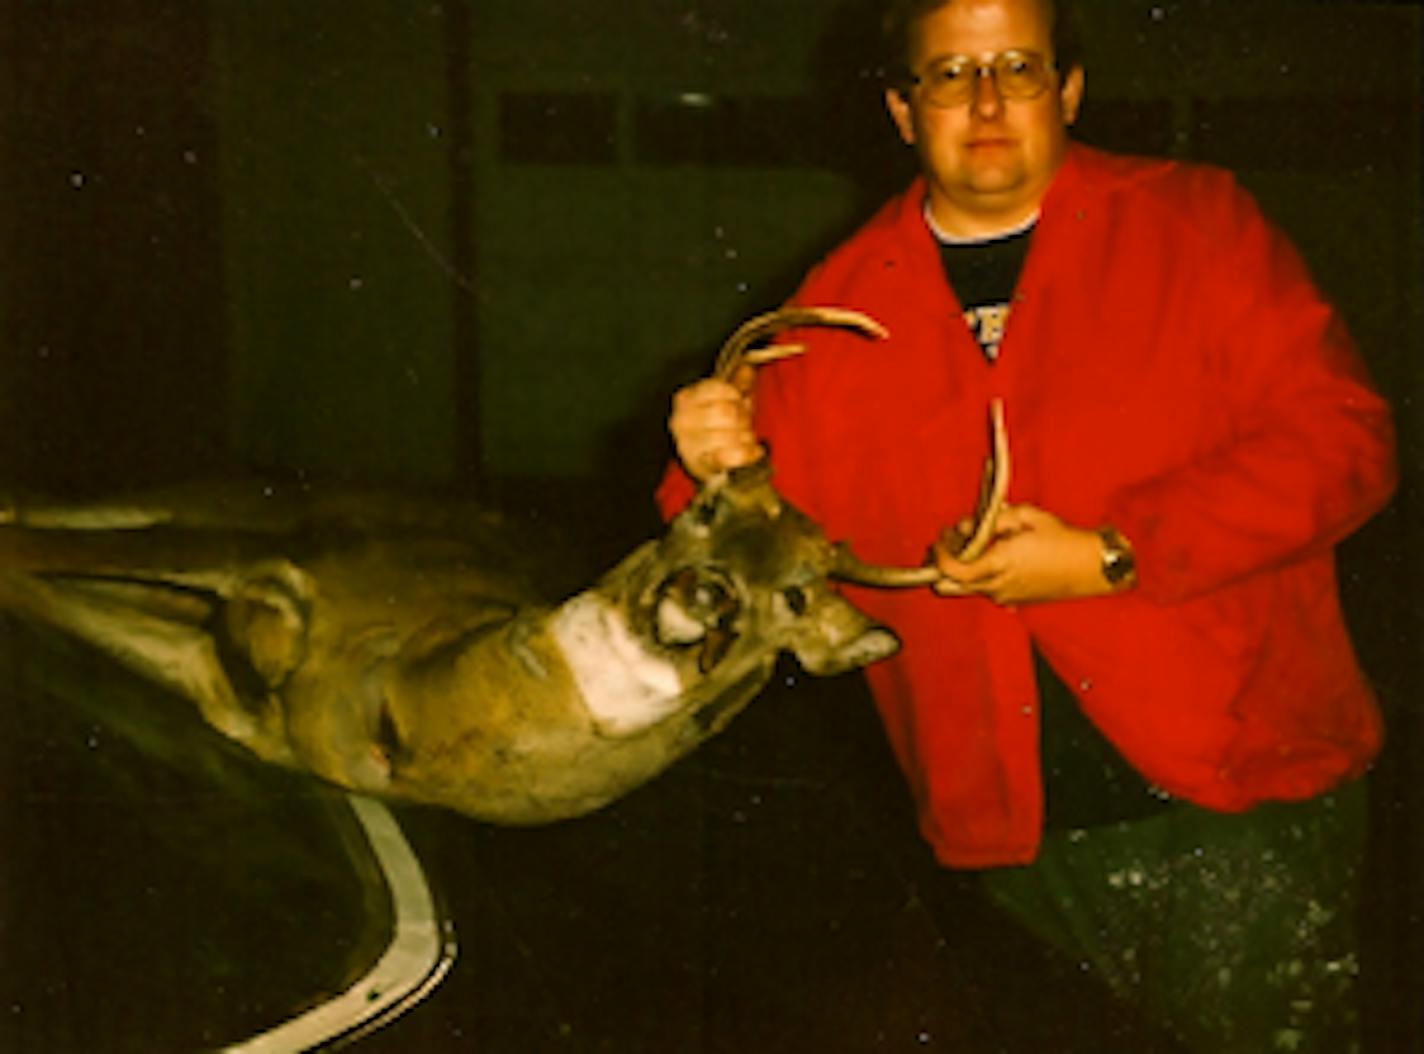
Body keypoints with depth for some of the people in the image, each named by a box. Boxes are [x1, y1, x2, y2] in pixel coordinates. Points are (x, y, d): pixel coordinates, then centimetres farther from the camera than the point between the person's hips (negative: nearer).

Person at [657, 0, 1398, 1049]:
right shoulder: (839, 307, 8)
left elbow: (1339, 436, -9)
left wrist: (1108, 558, -17)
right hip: (1016, 831, 3)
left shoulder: (1194, 225, 0)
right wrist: (721, 478, -10)